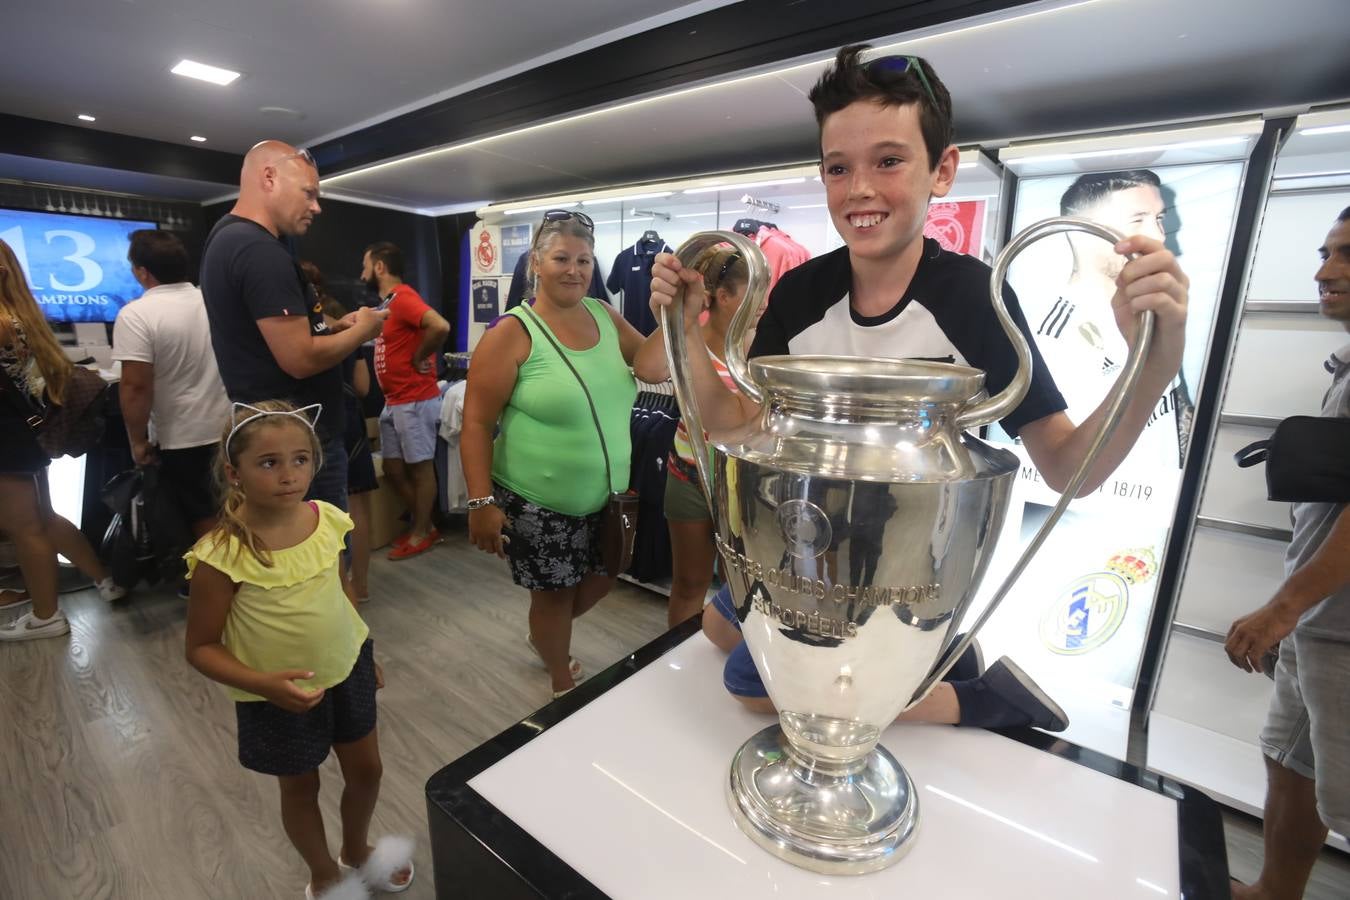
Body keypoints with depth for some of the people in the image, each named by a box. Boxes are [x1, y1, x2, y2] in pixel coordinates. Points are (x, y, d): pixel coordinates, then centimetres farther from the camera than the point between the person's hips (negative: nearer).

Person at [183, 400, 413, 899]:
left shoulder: (327, 519, -13)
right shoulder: (222, 556, -25)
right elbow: (201, 648, -14)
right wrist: (264, 684, -29)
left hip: (347, 670, 4)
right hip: (281, 695, -4)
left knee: (366, 769, 21)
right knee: (300, 788, 21)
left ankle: (357, 851, 52)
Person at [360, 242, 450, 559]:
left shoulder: (403, 297, -15)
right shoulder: (389, 302, 15)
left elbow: (440, 327, -32)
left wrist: (420, 358, -19)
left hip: (416, 401, -10)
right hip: (393, 402, 10)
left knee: (420, 468, 3)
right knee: (392, 469, 14)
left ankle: (421, 534, 16)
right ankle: (422, 523, 27)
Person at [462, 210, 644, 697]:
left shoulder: (606, 316, 2)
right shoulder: (513, 332, -14)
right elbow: (476, 423, -14)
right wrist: (482, 501, -19)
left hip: (606, 497, 6)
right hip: (538, 502, -6)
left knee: (602, 579, 22)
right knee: (554, 594, 12)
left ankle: (543, 638, 53)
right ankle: (564, 686, 40)